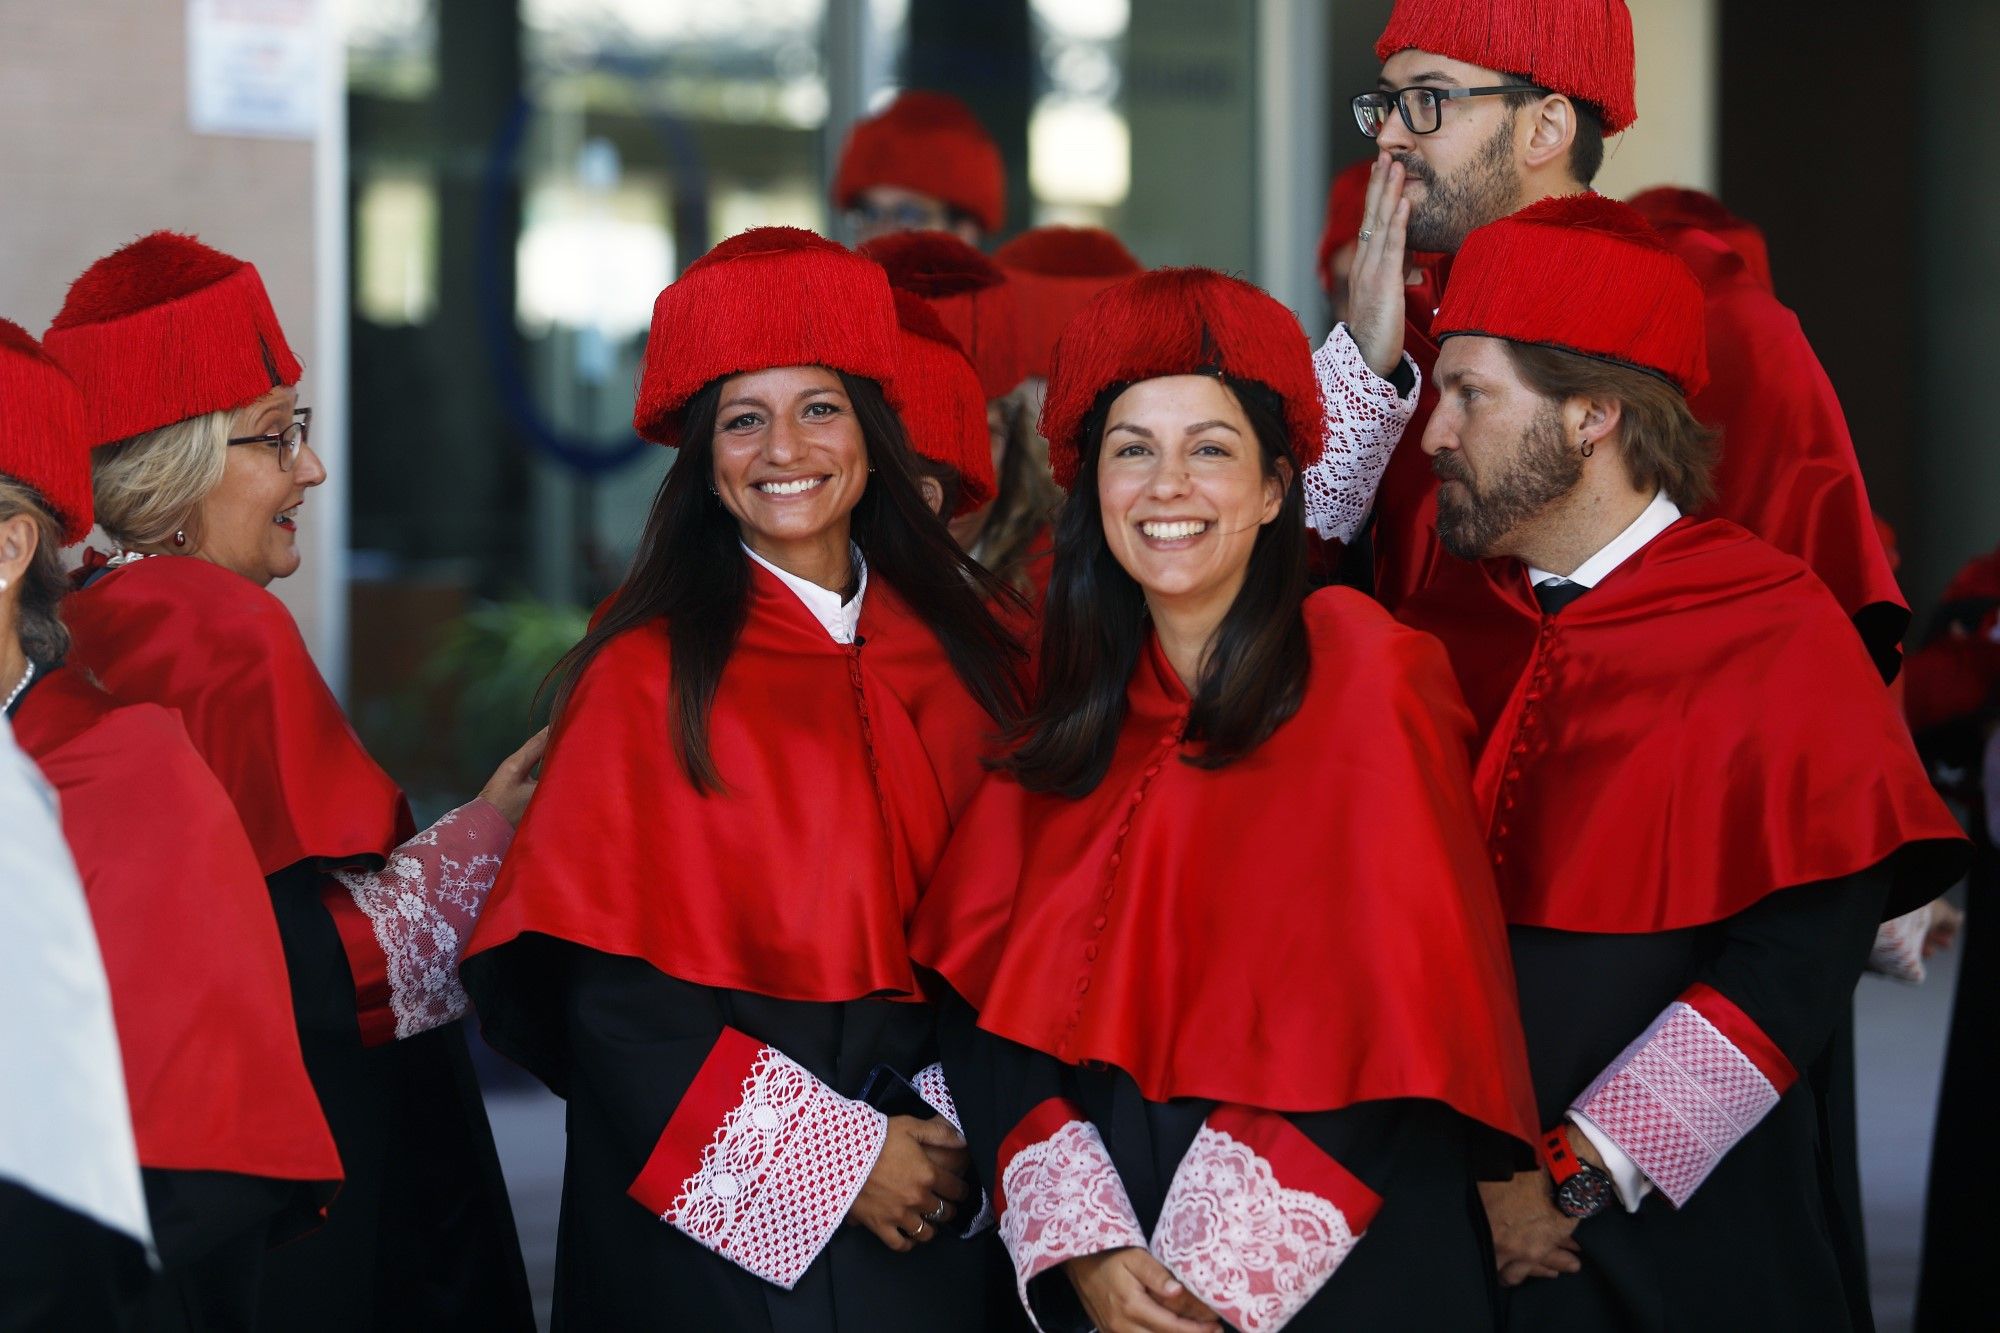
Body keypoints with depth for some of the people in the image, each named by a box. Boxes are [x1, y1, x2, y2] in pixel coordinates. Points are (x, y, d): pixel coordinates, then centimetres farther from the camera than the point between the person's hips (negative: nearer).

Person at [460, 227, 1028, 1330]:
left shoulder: (958, 648, 5)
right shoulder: (648, 677, -6)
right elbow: (605, 985, -10)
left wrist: (960, 1119, -8)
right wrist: (835, 1152, -12)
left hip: (941, 1201, 4)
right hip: (718, 1218, -3)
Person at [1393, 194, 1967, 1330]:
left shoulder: (1779, 636, -8)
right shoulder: (1443, 627, 6)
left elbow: (1794, 970, -15)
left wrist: (1570, 1179, -18)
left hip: (1686, 1234, -4)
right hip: (1463, 1221, 4)